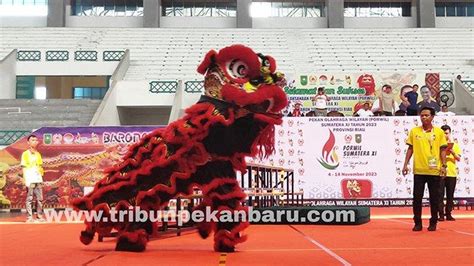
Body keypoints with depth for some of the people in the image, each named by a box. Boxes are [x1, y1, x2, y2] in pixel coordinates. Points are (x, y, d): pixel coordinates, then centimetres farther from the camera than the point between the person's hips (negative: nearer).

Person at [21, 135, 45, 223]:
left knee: (40, 198, 5)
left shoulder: (38, 154, 15)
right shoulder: (25, 154, 0)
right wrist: (26, 180, -12)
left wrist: (41, 176, 5)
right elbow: (24, 168, -4)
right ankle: (29, 217, 0)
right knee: (29, 198, -3)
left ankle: (40, 216, 11)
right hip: (30, 180, -5)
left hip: (38, 179, 5)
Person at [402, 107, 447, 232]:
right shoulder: (414, 131, 4)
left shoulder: (439, 132, 2)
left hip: (434, 170, 0)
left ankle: (433, 222, 19)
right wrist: (405, 164, 2)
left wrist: (443, 166, -4)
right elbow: (410, 149, 8)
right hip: (418, 170, 1)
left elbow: (442, 150, 4)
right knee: (417, 197, 2)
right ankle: (417, 223, 13)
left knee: (434, 198, 6)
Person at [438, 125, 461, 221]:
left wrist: (453, 153, -13)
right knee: (440, 194, -4)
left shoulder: (455, 145, 10)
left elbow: (459, 159, 4)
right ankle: (441, 214, -1)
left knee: (450, 195, 4)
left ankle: (448, 214, 11)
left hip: (452, 173, 2)